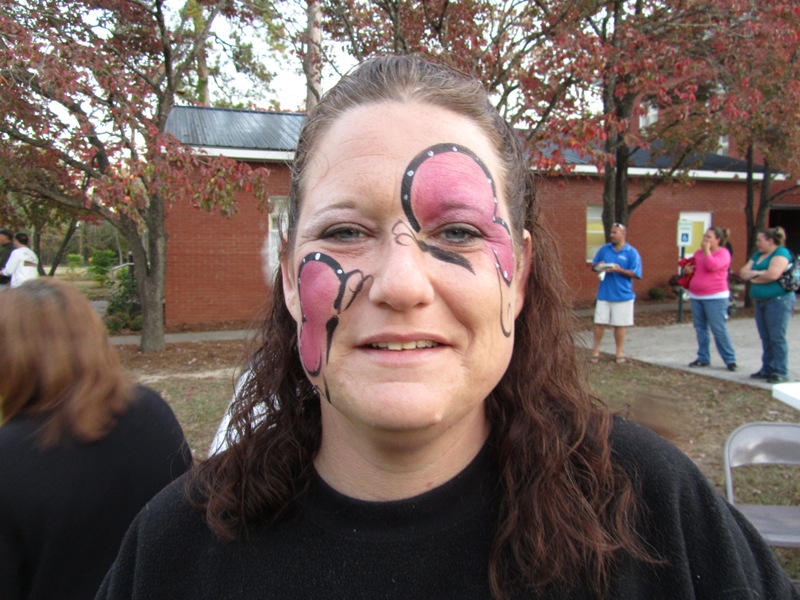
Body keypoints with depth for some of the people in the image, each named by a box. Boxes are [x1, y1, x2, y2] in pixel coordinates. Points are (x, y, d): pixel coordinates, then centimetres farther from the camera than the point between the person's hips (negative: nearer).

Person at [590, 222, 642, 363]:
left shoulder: (631, 252, -3)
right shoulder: (604, 249, 7)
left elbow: (635, 274, -6)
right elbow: (593, 265, 14)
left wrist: (620, 270, -19)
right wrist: (598, 266, -9)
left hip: (622, 295, -3)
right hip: (604, 293, 3)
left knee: (619, 325, 6)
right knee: (599, 323, 3)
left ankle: (619, 353, 19)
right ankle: (595, 351, 13)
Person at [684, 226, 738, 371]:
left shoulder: (723, 253, -5)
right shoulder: (699, 252, 13)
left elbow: (712, 266, -23)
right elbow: (689, 266, 24)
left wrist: (706, 250, -14)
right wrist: (687, 269, 0)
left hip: (715, 297, -7)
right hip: (696, 296, 7)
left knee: (719, 329, -6)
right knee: (700, 328, 9)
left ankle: (730, 359, 4)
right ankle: (703, 358, 18)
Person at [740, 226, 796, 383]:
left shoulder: (781, 253, -8)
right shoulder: (757, 255, 17)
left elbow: (773, 274, -22)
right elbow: (743, 272, 11)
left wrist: (753, 276, -4)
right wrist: (759, 273, -8)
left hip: (778, 301, -8)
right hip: (761, 301, 8)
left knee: (777, 338, -5)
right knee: (766, 338, 10)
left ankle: (780, 373, 1)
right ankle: (767, 369, 17)